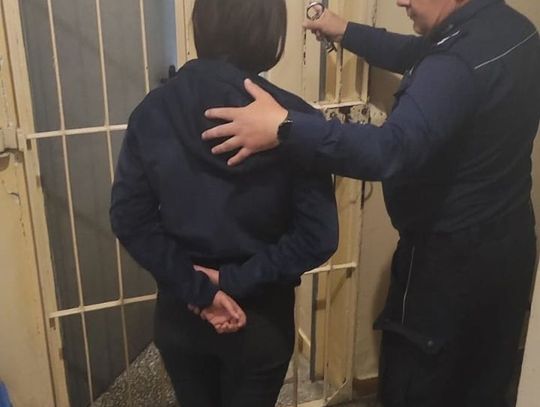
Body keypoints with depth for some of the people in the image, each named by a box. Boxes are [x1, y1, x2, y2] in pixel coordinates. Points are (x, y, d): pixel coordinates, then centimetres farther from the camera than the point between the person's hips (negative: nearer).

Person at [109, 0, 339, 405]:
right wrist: (234, 281, -14)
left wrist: (197, 289, -11)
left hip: (180, 311, 2)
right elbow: (317, 237, -19)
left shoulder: (153, 112, -11)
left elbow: (130, 219, -10)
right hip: (261, 315, -2)